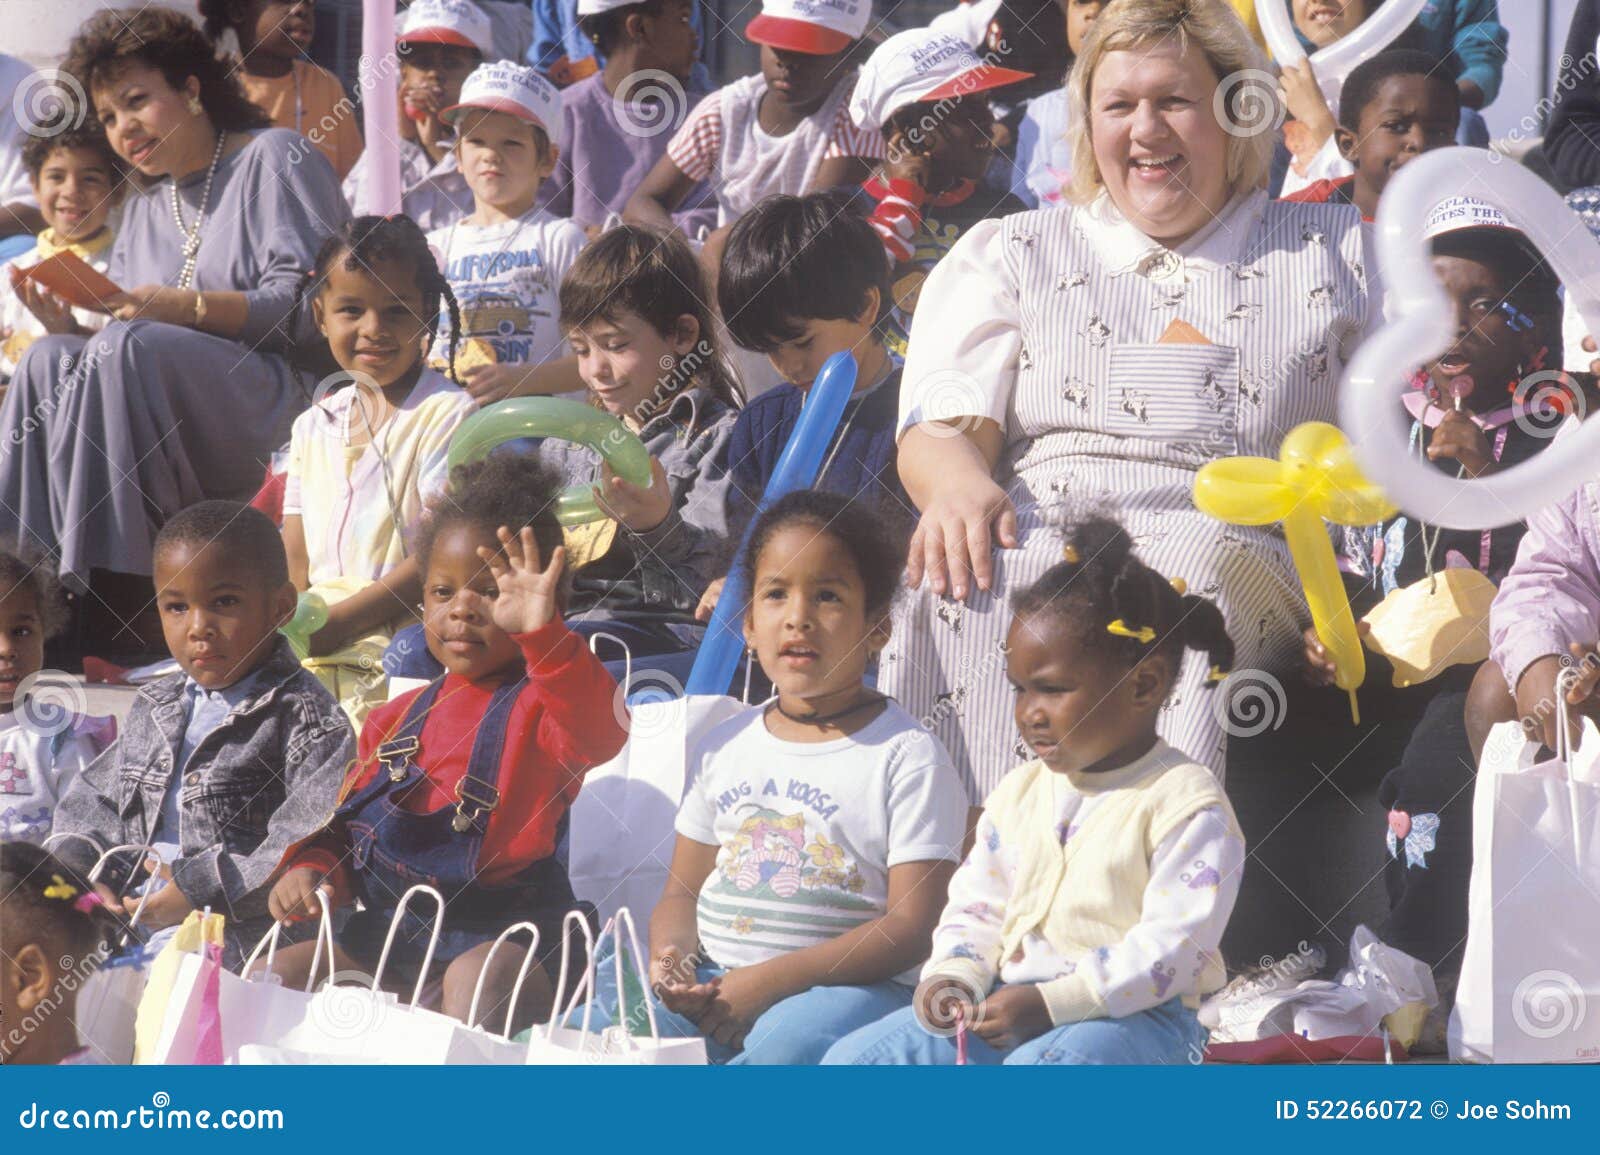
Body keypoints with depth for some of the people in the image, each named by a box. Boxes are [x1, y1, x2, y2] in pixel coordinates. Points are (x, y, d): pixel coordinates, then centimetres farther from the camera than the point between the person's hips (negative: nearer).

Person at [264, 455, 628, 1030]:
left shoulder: (541, 705, -4)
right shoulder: (396, 719, 17)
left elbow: (597, 734, -29)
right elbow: (344, 826, 24)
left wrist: (542, 633, -44)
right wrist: (311, 870, 1)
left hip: (497, 934, -6)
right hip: (385, 928, 6)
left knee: (478, 982, -36)